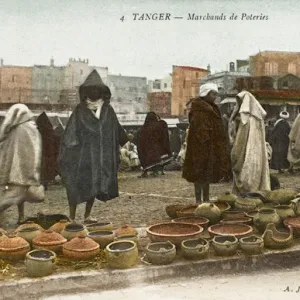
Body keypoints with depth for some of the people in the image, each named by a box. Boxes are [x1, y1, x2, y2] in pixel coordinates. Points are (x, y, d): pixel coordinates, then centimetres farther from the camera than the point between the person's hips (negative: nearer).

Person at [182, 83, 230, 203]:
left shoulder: (212, 109, 16)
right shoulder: (198, 110, -14)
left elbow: (217, 130, 20)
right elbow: (198, 131, -21)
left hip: (211, 148, 10)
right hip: (200, 148, -10)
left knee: (207, 174, 13)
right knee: (200, 173, -4)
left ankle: (206, 200, 21)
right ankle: (199, 200, 2)